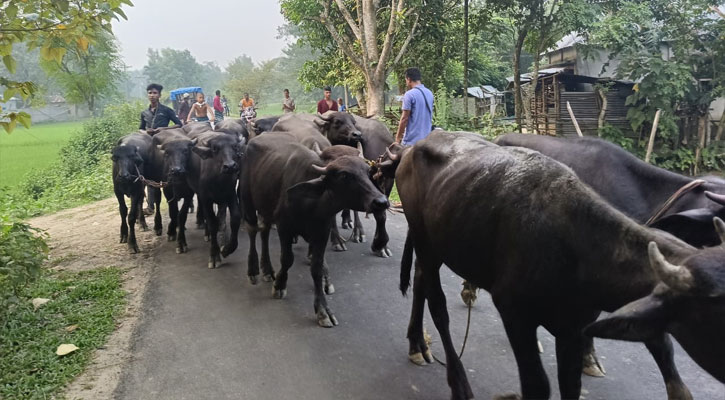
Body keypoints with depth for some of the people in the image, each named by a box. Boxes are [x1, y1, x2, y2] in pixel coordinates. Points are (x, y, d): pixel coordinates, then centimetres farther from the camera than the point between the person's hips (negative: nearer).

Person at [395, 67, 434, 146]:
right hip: (427, 139, 7)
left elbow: (404, 118, -13)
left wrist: (398, 137, -4)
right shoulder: (430, 93, 10)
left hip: (411, 140, -7)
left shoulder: (409, 94, -12)